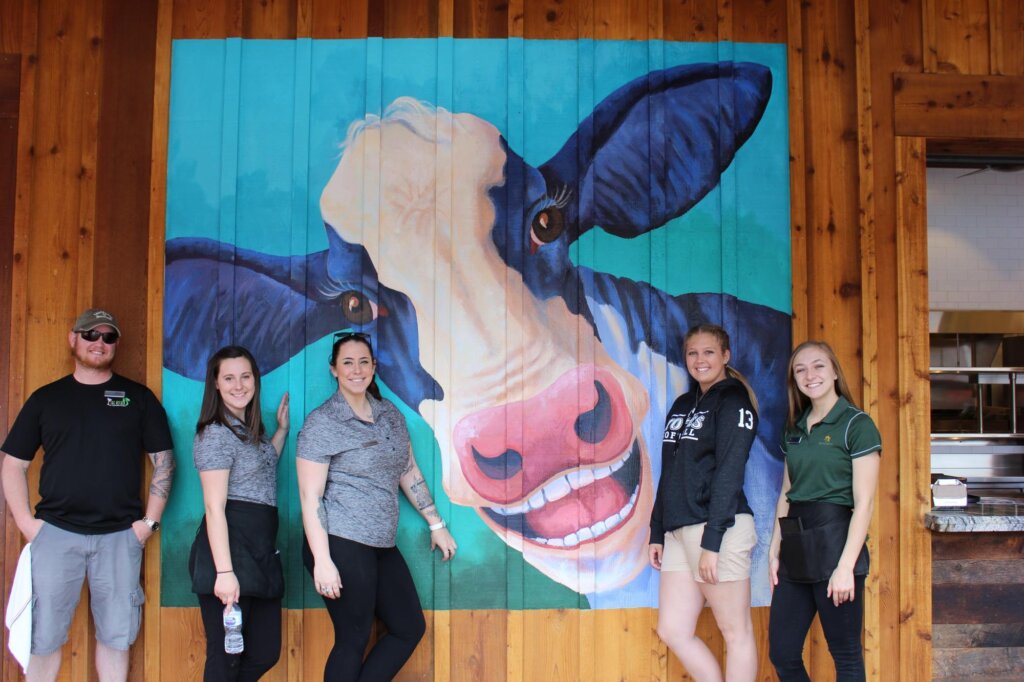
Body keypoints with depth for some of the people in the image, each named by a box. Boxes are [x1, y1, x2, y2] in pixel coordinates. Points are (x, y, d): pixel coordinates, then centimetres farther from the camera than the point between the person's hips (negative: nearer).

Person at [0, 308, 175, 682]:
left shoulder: (139, 397, 5)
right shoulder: (45, 398, 7)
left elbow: (164, 461, 5)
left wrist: (150, 521, -2)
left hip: (120, 535, 0)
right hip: (55, 532, 0)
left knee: (115, 635, 8)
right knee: (43, 634, 4)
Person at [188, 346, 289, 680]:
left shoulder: (251, 428, 16)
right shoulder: (216, 434, -10)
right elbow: (214, 508, -17)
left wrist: (282, 430, 25)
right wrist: (224, 572, -23)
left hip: (261, 552, 9)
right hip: (229, 547, -9)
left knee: (266, 653, 12)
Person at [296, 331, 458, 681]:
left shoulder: (391, 415, 10)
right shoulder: (321, 423, -9)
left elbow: (409, 472, 18)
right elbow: (310, 497, -13)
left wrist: (436, 524, 16)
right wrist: (322, 561, -19)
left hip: (381, 545, 7)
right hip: (341, 545, -7)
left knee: (410, 628, 12)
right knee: (353, 639, 1)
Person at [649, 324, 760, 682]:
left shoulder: (733, 400, -4)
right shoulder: (682, 404, 18)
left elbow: (729, 471, -13)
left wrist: (711, 540, -18)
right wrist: (657, 532, 15)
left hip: (720, 529, -8)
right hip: (679, 531, 8)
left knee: (736, 632, 1)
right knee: (672, 630, 6)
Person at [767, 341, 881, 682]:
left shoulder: (857, 424, -6)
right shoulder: (794, 429, 14)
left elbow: (864, 503, -11)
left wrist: (846, 566, -17)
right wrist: (775, 551, 9)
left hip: (834, 539, -6)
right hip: (797, 547, 7)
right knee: (782, 654, 9)